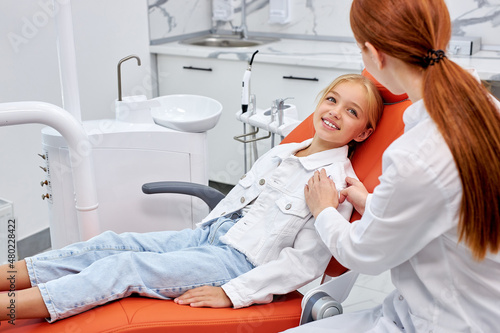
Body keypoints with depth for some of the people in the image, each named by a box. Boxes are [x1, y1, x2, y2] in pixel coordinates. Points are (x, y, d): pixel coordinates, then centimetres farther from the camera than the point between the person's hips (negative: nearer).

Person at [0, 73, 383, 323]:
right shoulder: (280, 153, 12)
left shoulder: (338, 182, -11)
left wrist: (232, 294, -20)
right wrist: (202, 235, 16)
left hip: (243, 262, -7)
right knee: (110, 244, -8)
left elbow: (306, 261, -17)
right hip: (209, 233, 7)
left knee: (125, 268, -20)